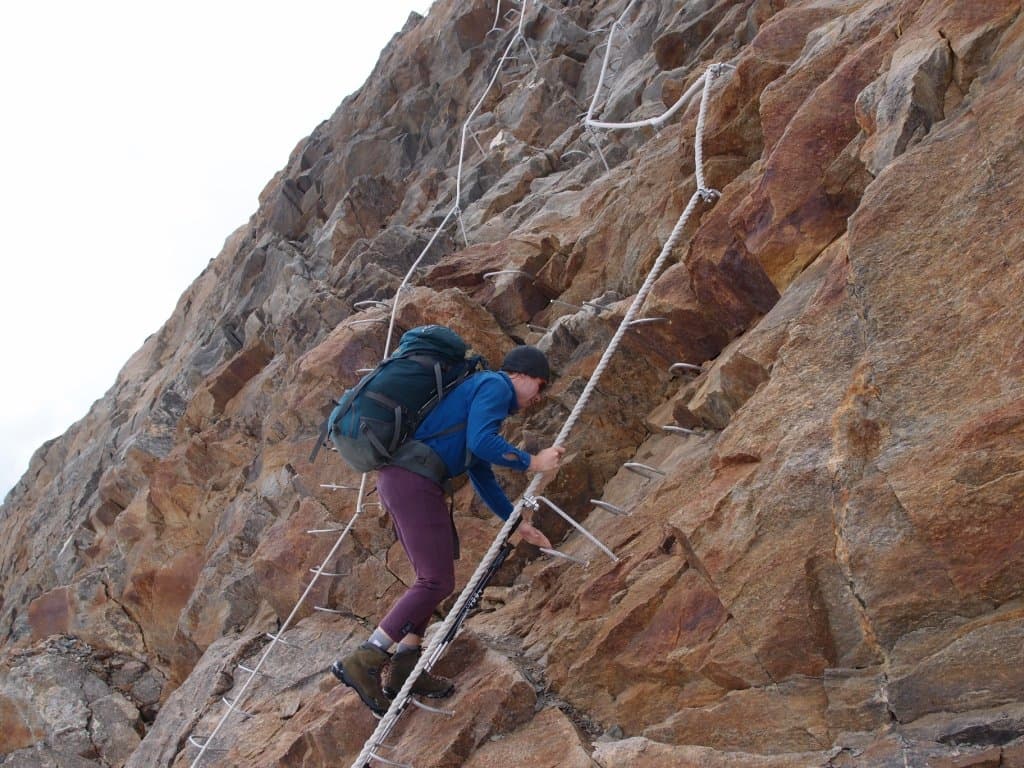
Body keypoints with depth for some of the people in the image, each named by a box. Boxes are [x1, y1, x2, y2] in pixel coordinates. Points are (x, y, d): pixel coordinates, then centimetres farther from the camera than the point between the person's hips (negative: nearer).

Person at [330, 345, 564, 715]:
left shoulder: (480, 391, 31)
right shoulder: (496, 384, 1)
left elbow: (481, 474, 33)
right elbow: (481, 441, -16)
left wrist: (517, 522, 35)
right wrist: (533, 463, -4)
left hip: (398, 478, 10)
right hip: (413, 480, -10)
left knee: (432, 577, 17)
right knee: (437, 582, -9)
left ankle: (404, 667, 16)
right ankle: (362, 661, -9)